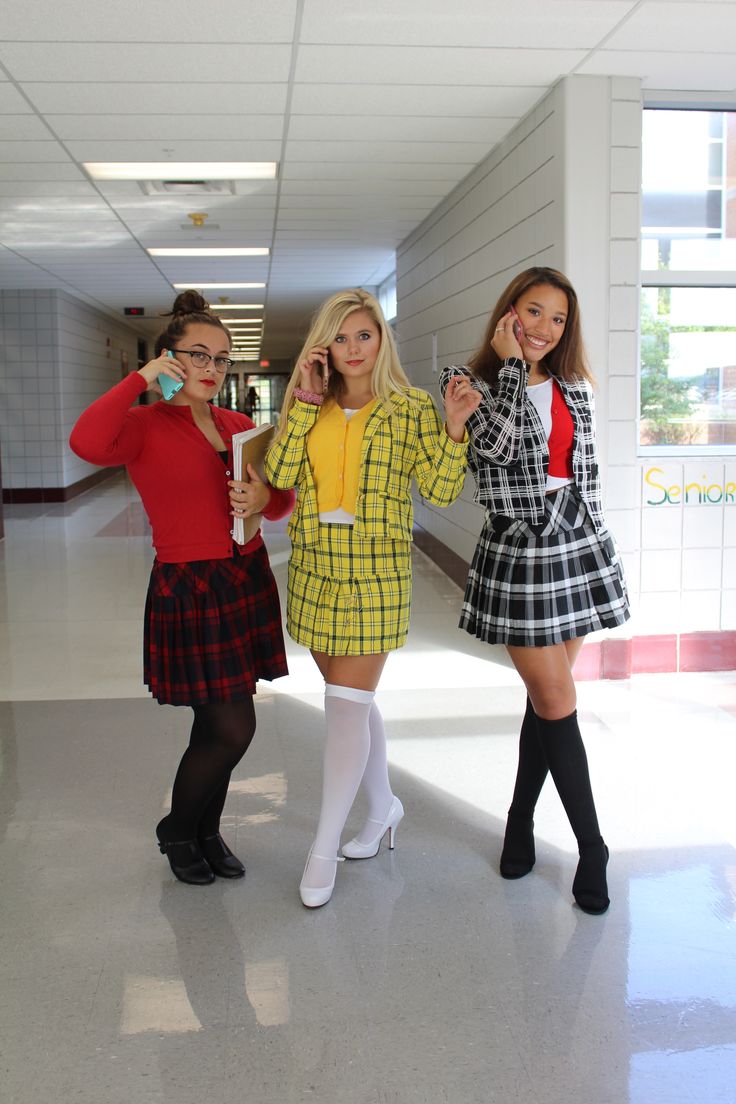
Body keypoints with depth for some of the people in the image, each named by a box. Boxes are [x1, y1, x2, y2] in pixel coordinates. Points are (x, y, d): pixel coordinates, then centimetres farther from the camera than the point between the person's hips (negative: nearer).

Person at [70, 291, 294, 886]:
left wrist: (265, 497, -10)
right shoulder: (145, 424, -8)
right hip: (188, 590, -6)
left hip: (246, 580, 6)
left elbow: (285, 499, 14)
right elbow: (87, 442, -31)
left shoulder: (240, 426, 10)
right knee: (234, 728, -4)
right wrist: (141, 378, -21)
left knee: (219, 723, 14)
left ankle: (206, 831, 34)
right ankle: (178, 831, 22)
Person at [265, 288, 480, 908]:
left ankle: (324, 850, 7)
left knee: (346, 705, -5)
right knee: (355, 700, 16)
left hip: (376, 575, -5)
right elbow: (280, 474, -5)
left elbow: (441, 490, -6)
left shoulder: (410, 408, -2)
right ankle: (383, 807, 37)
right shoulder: (312, 408, 9)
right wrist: (305, 400, -8)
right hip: (315, 571, 5)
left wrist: (455, 427, -20)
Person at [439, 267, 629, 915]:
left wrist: (589, 547, 15)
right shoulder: (470, 381, -3)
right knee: (557, 701, -2)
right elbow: (497, 445, -22)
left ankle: (521, 819, 29)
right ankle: (592, 846, 13)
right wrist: (510, 364, -14)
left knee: (547, 696, 10)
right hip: (515, 554, -4)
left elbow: (586, 472, 15)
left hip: (579, 548, 5)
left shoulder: (574, 388, 10)